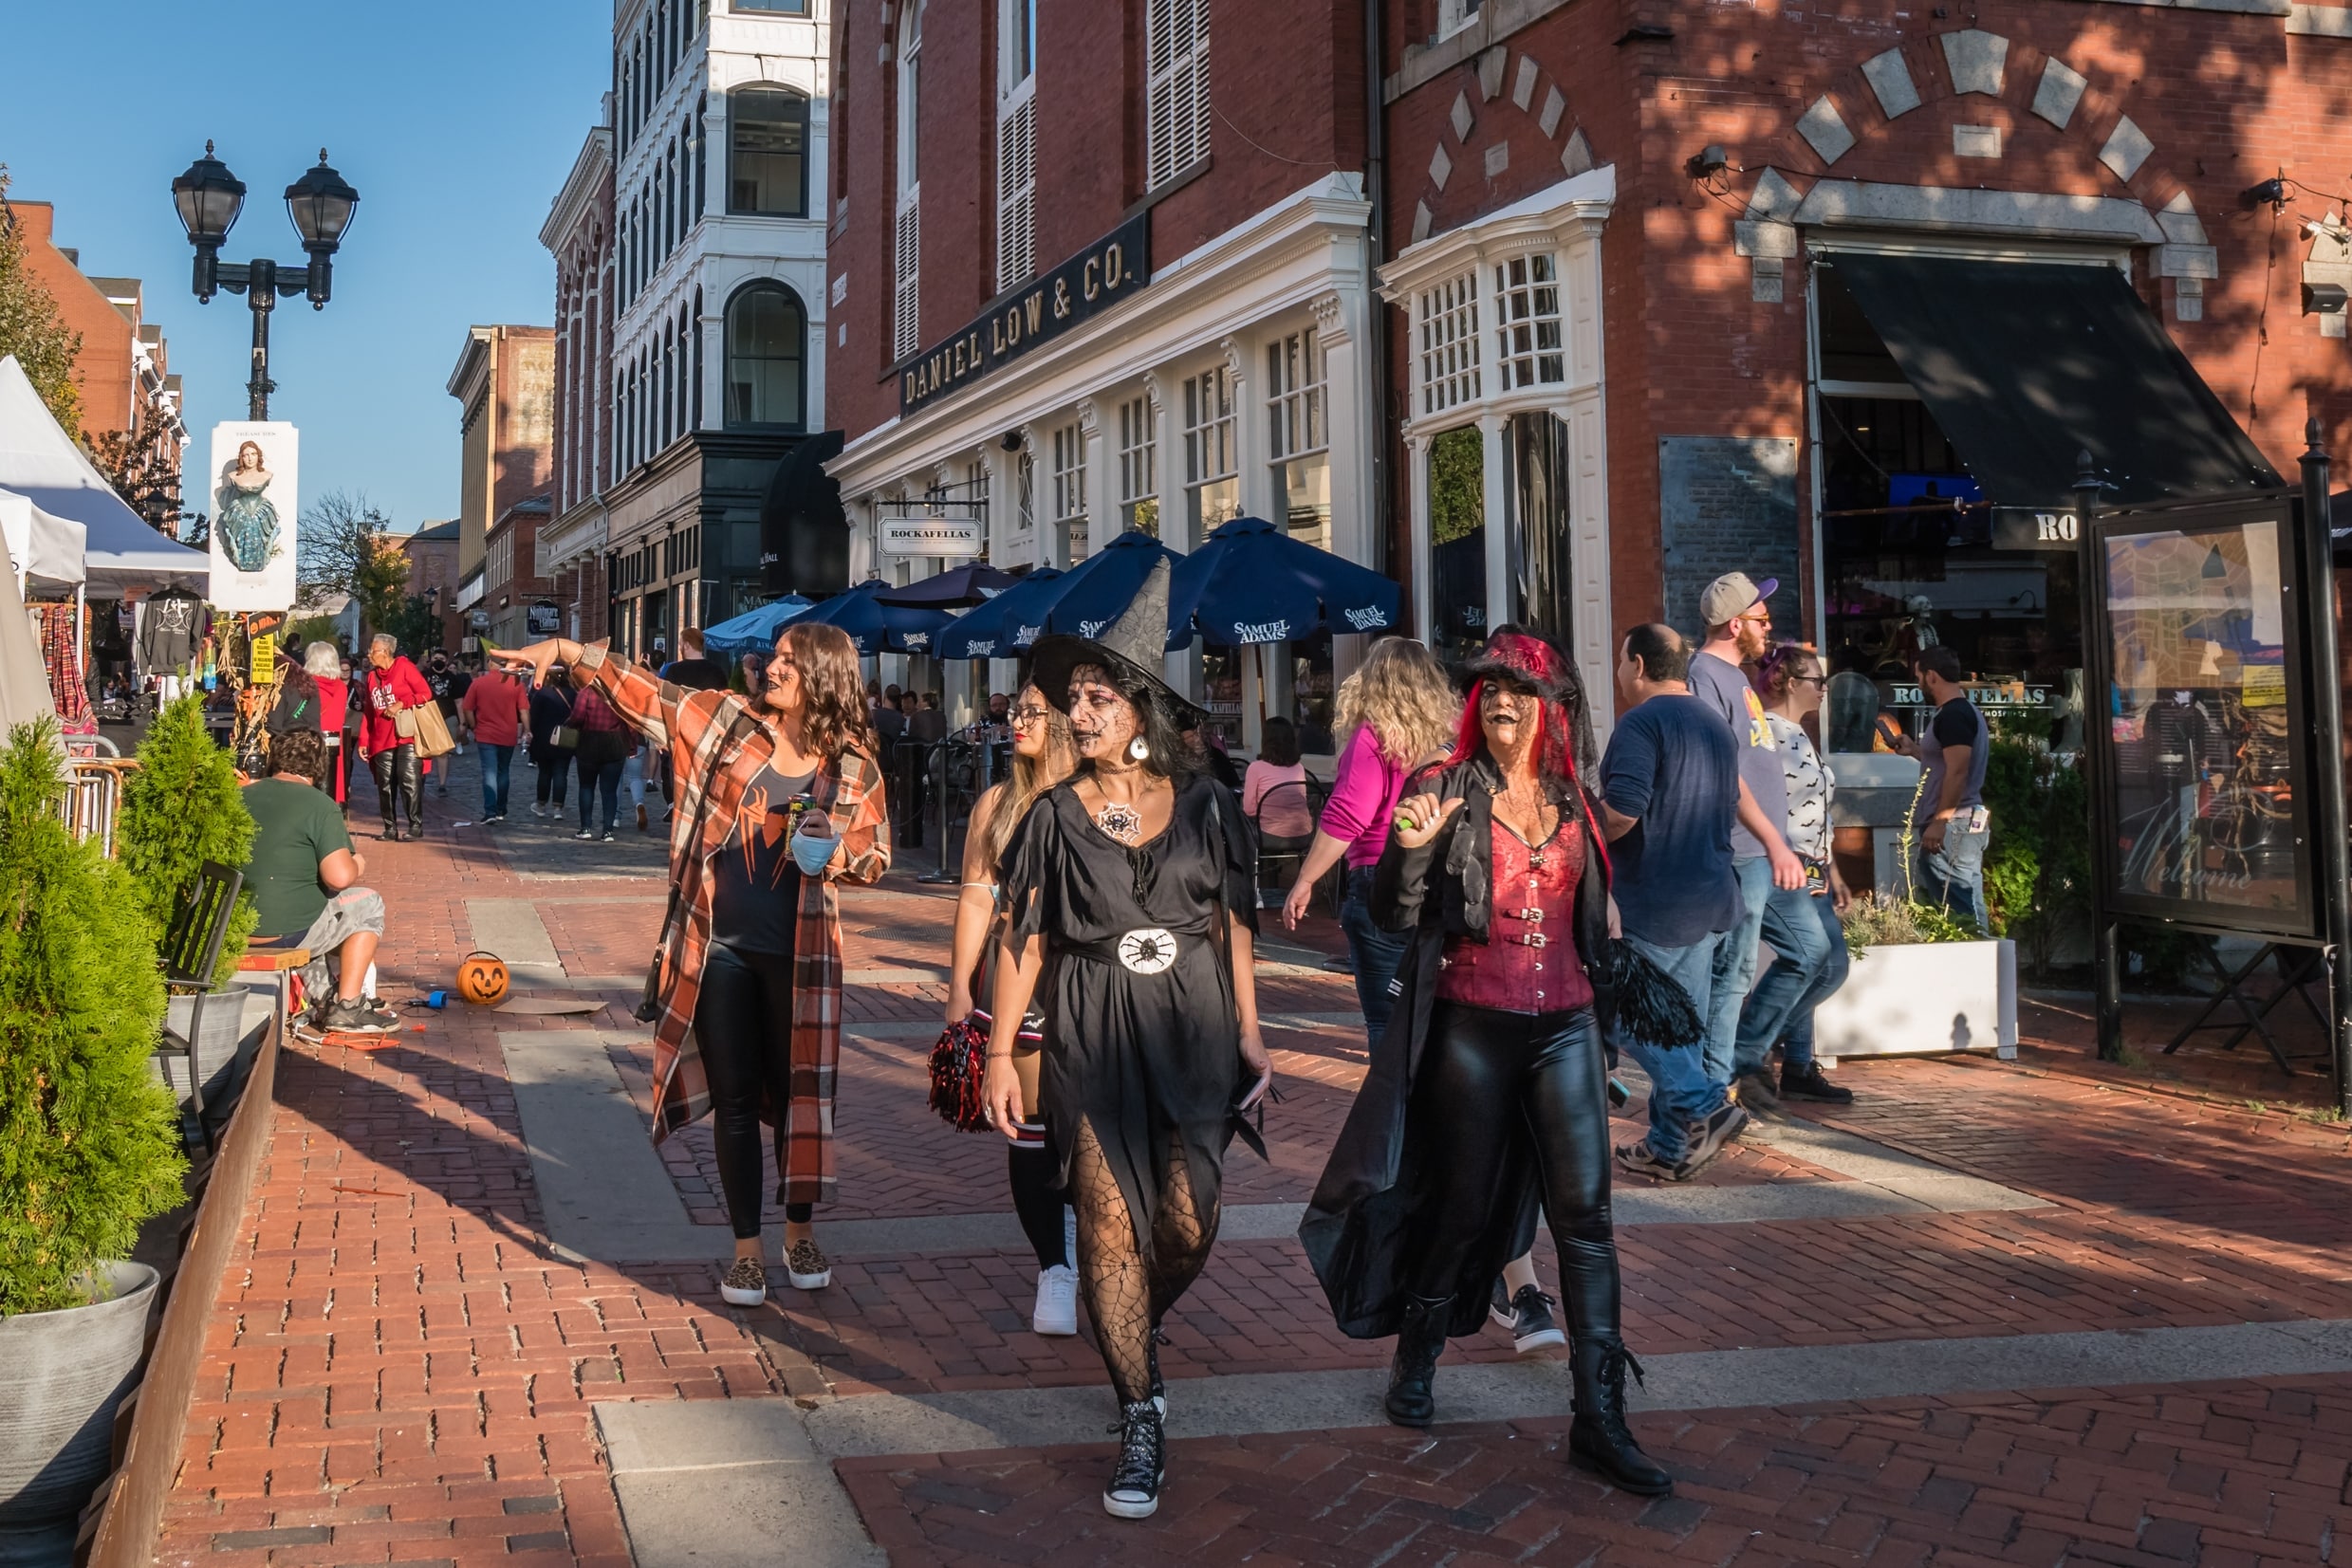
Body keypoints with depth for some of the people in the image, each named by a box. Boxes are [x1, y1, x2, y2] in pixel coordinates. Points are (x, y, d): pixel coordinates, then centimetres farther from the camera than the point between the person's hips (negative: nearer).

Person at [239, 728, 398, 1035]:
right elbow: (340, 877, -21)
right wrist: (357, 865, 1)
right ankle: (347, 1007, 12)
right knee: (369, 904, 17)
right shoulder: (319, 806, -13)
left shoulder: (241, 796, 6)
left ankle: (322, 998, 33)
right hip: (284, 932, -7)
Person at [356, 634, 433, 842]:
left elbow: (425, 693, -8)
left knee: (409, 780, -11)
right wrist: (363, 741, 11)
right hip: (381, 740, 6)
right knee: (385, 786, 5)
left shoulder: (404, 667, -3)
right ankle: (390, 828, 13)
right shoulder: (371, 676, 13)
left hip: (406, 736, -6)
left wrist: (401, 704, -17)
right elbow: (368, 711, 15)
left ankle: (416, 826, -6)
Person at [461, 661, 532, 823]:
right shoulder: (516, 683, -3)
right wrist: (527, 730, 0)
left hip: (485, 736, -1)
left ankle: (490, 812, -15)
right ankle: (501, 811, 22)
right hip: (508, 736, 1)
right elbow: (524, 710, -7)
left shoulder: (478, 683, -3)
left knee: (489, 773, -3)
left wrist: (474, 728, 9)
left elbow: (467, 709, -2)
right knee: (503, 772, 16)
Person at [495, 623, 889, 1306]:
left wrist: (837, 856, -15)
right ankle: (746, 1249, 19)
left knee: (796, 1094, 9)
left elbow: (875, 854, 6)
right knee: (734, 1099, 7)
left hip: (797, 955, -1)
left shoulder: (853, 767, -2)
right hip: (718, 948, 1)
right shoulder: (727, 719, 0)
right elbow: (644, 693, -1)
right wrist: (567, 651, -9)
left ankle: (800, 1235, 29)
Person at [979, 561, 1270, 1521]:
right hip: (1092, 1037, -1)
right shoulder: (1055, 817, 0)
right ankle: (1141, 1424, 8)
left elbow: (1234, 925, 6)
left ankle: (1131, 1340, 36)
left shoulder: (1203, 806, 2)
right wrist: (999, 1051, -4)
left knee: (1188, 1229, 2)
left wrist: (1249, 1036, 3)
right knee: (1110, 1226, -3)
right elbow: (1022, 940, 1)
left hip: (1192, 1028, 1)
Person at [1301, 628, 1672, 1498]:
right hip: (1471, 1026, -3)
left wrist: (1604, 1017, 22)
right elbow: (1396, 915, -8)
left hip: (1563, 1026, 3)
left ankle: (1599, 1417, 0)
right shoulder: (1446, 789, -3)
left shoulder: (1573, 801, 10)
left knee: (1585, 1213, -3)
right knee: (1459, 1206, 7)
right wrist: (1408, 849, -27)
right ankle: (1415, 1363, 30)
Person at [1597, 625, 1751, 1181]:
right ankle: (1671, 1147, 16)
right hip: (1714, 896, 9)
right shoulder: (1714, 722, 17)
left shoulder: (1643, 723, -12)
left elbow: (1620, 814, -23)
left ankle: (1705, 1106, -9)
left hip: (1661, 902, -9)